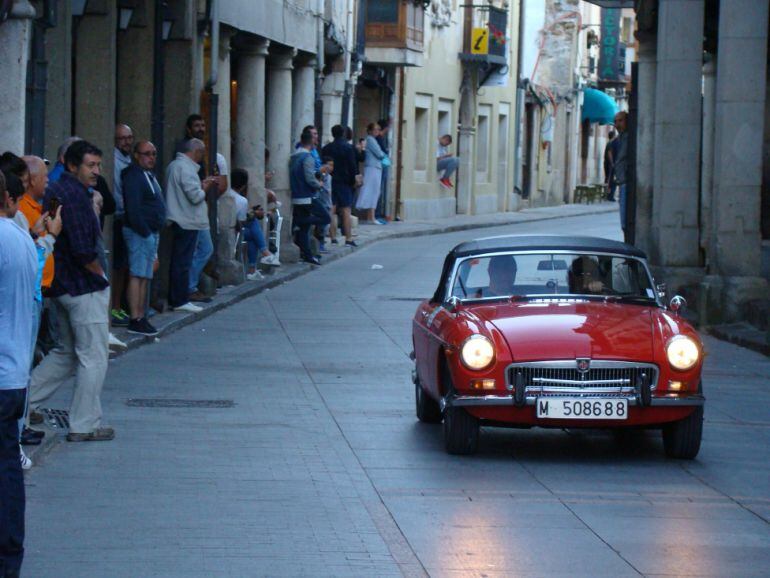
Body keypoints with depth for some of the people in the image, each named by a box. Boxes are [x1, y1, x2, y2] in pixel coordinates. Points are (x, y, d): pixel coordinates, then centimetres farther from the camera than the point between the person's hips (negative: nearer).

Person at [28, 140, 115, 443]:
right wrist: (100, 274, -9)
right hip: (85, 287, -10)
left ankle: (24, 399, 19)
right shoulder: (75, 196, -19)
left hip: (61, 284, 10)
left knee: (67, 352, 22)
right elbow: (83, 250, -24)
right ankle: (84, 425, 5)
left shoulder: (54, 191, 12)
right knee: (93, 357, 0)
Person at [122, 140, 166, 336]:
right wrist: (145, 232, -19)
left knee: (145, 276, 11)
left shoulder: (149, 175, 19)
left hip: (151, 232, 10)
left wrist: (154, 234, 15)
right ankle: (135, 320, -13)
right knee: (137, 275, -11)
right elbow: (133, 209, -20)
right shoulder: (134, 176, -13)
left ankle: (141, 318, 15)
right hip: (140, 232, -10)